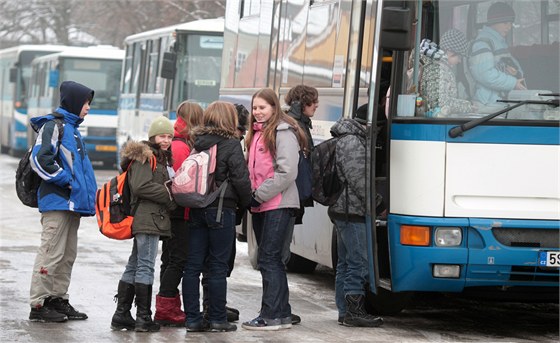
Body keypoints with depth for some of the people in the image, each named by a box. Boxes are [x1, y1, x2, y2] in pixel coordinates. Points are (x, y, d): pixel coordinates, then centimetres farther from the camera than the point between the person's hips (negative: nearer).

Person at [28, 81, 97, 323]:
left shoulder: (72, 128, 20)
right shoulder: (53, 126, -9)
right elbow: (40, 159, -20)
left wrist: (85, 191, 15)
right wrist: (66, 181, -15)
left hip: (72, 203, 10)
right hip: (57, 202, -10)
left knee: (68, 255, 12)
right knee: (52, 253, -9)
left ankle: (58, 300, 19)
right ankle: (38, 305, -5)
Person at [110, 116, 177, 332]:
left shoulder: (161, 158, 22)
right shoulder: (144, 156, -8)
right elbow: (141, 186, -19)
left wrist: (169, 194, 7)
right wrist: (169, 196, -12)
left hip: (150, 220, 10)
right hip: (148, 219, -10)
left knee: (134, 266, 11)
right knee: (145, 266, -8)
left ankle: (121, 315, 14)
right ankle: (143, 317, -6)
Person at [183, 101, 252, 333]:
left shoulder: (197, 142, 7)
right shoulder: (230, 144, -8)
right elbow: (240, 178, -11)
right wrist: (245, 203, 3)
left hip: (197, 208, 5)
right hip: (222, 209, -5)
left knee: (193, 266, 6)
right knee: (218, 266, 2)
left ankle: (193, 318, 6)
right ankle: (217, 319, 6)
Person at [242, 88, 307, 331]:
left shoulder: (283, 133, -9)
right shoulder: (256, 133, 18)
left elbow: (287, 173, -16)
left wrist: (259, 195, -15)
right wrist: (250, 196, 7)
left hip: (278, 204, -9)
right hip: (259, 206, 9)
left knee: (268, 259, -10)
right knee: (271, 260, 11)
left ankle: (271, 315, -9)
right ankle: (282, 313, 16)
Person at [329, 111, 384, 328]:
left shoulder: (353, 140, 21)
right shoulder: (352, 142, -14)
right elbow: (358, 179, -19)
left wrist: (375, 204, 19)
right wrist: (378, 205, -12)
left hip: (343, 212, 11)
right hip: (352, 212, -11)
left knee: (346, 263, 12)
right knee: (359, 262, -9)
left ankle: (345, 312, 15)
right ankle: (354, 312, -9)